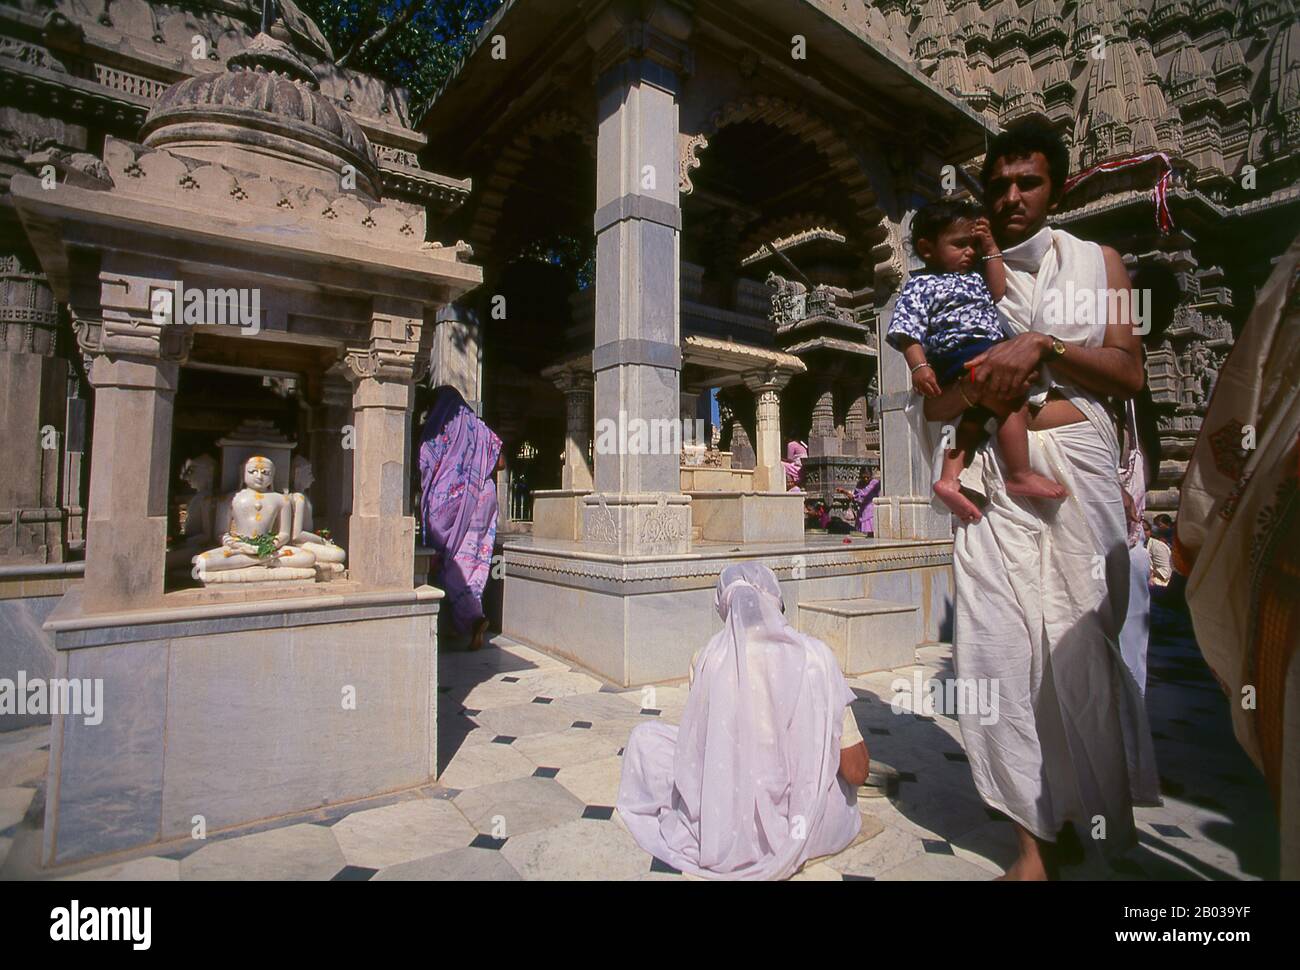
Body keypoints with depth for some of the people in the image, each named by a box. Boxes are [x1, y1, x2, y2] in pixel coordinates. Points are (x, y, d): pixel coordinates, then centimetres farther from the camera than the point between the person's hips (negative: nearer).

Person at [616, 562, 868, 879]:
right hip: (815, 831, 2)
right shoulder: (816, 655, -13)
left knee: (643, 736, 18)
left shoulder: (707, 659, -12)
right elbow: (857, 772, -8)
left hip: (726, 835, -1)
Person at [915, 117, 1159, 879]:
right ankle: (1038, 836, 8)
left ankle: (1110, 818, 27)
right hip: (992, 479, 1)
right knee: (1001, 645, -5)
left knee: (1082, 642, 2)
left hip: (1078, 468, 0)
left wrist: (1044, 346, -10)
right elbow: (934, 404, 7)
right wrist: (978, 382, -13)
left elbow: (1130, 375, 3)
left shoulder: (1099, 262, 13)